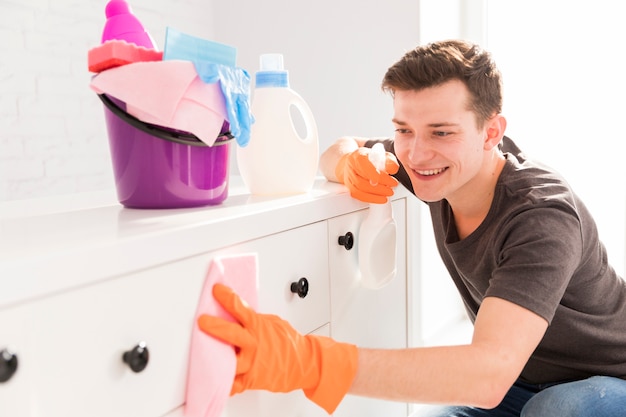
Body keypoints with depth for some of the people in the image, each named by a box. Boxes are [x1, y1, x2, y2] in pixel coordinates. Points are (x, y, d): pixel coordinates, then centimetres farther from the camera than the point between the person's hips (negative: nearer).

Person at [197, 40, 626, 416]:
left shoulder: (543, 217, -33)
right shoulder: (440, 168, -13)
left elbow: (489, 374, -46)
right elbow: (338, 149, 2)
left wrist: (309, 363, -57)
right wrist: (351, 166, -24)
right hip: (519, 379, 5)